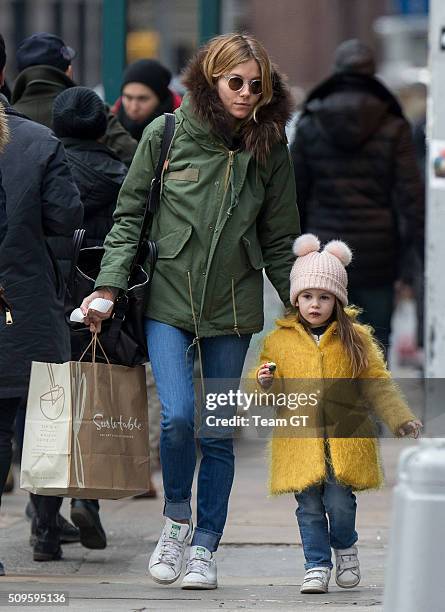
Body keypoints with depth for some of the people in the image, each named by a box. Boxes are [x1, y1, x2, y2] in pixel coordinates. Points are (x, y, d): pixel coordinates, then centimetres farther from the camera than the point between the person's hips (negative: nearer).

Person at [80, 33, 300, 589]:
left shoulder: (268, 148, 4)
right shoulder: (166, 135, -2)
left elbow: (279, 241, 10)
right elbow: (129, 214, 3)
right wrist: (109, 285, -7)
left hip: (232, 309, 2)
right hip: (169, 299, -2)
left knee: (218, 433, 3)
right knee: (178, 417, -16)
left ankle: (204, 547, 13)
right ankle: (176, 517, 10)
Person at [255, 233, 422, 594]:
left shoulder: (356, 338, 6)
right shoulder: (279, 341, 7)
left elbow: (377, 383, 8)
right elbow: (272, 394, 13)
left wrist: (401, 418, 1)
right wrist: (266, 383, -10)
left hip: (345, 439, -1)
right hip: (299, 439, 1)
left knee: (339, 500, -7)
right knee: (309, 507, 0)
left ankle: (346, 548, 20)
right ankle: (317, 565, 11)